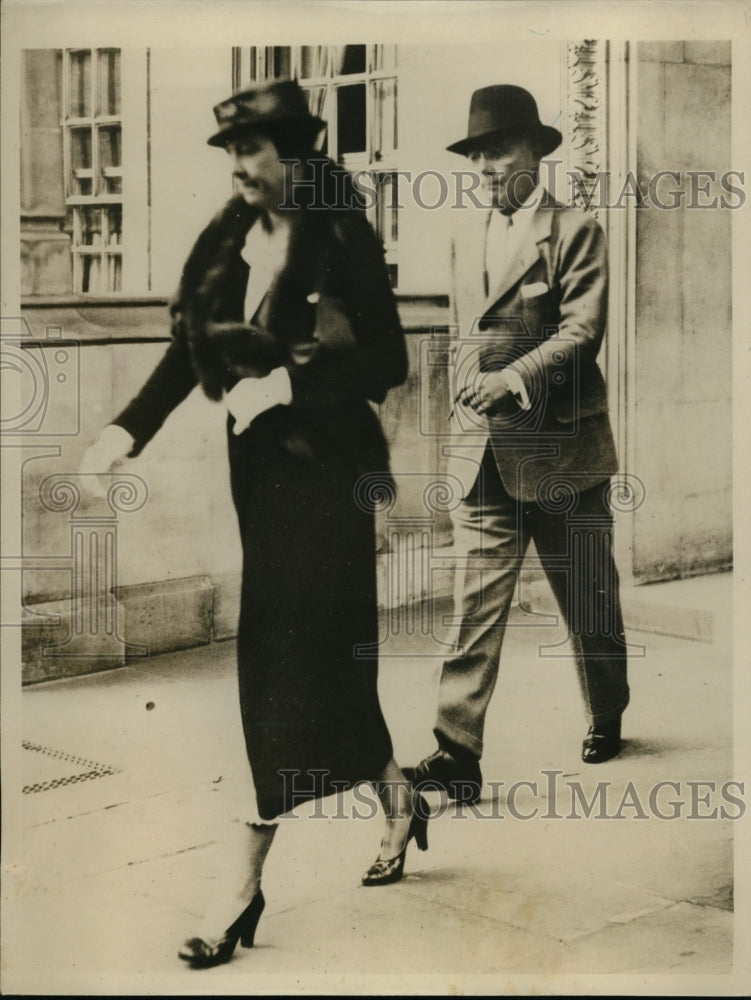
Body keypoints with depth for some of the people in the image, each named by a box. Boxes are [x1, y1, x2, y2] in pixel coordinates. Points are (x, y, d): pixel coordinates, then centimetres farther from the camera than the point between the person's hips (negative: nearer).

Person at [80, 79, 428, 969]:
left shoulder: (343, 244, -10)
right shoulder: (230, 242, 7)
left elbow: (387, 362, -11)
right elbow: (191, 347, 7)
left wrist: (286, 385, -20)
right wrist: (128, 429, -5)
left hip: (323, 475, -6)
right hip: (254, 466, 6)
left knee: (285, 662, -4)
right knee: (321, 658, 14)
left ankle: (241, 881, 0)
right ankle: (397, 801, 36)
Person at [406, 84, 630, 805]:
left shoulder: (574, 230, -5)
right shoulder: (465, 231, 12)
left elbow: (582, 330, -14)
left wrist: (514, 378, -24)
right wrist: (467, 399, 12)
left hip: (561, 447, -4)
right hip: (480, 448, 4)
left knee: (587, 597, 12)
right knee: (475, 603, -4)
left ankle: (606, 717, 33)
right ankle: (458, 753, -6)